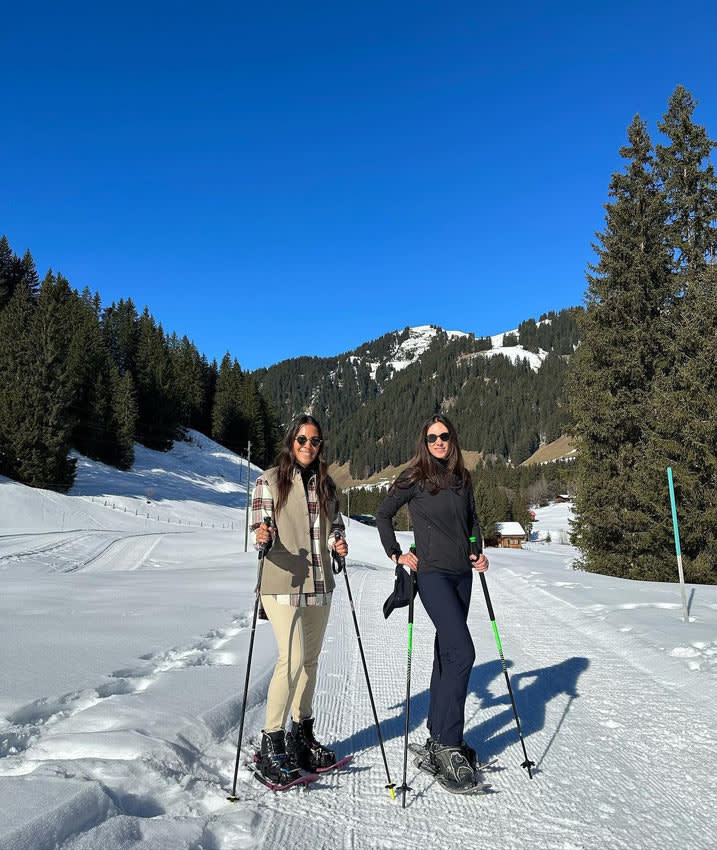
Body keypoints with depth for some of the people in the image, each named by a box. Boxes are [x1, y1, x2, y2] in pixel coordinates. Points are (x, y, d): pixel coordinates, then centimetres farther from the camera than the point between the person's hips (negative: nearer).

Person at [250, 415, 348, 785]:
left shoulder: (325, 483, 11)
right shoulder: (270, 479, -3)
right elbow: (260, 527, -7)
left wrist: (338, 542, -4)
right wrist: (262, 538, -29)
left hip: (319, 584, 6)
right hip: (282, 582, -5)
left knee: (310, 660, 13)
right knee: (293, 658, -15)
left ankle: (301, 736, 30)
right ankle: (270, 745, 0)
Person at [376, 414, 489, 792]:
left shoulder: (462, 479, 11)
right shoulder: (414, 478, -6)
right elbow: (383, 515, 2)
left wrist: (479, 552, 7)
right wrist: (396, 554, -2)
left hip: (461, 575, 6)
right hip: (432, 573, -6)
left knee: (446, 654, 11)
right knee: (463, 653, -15)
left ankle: (438, 738, 22)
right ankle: (448, 744, -5)